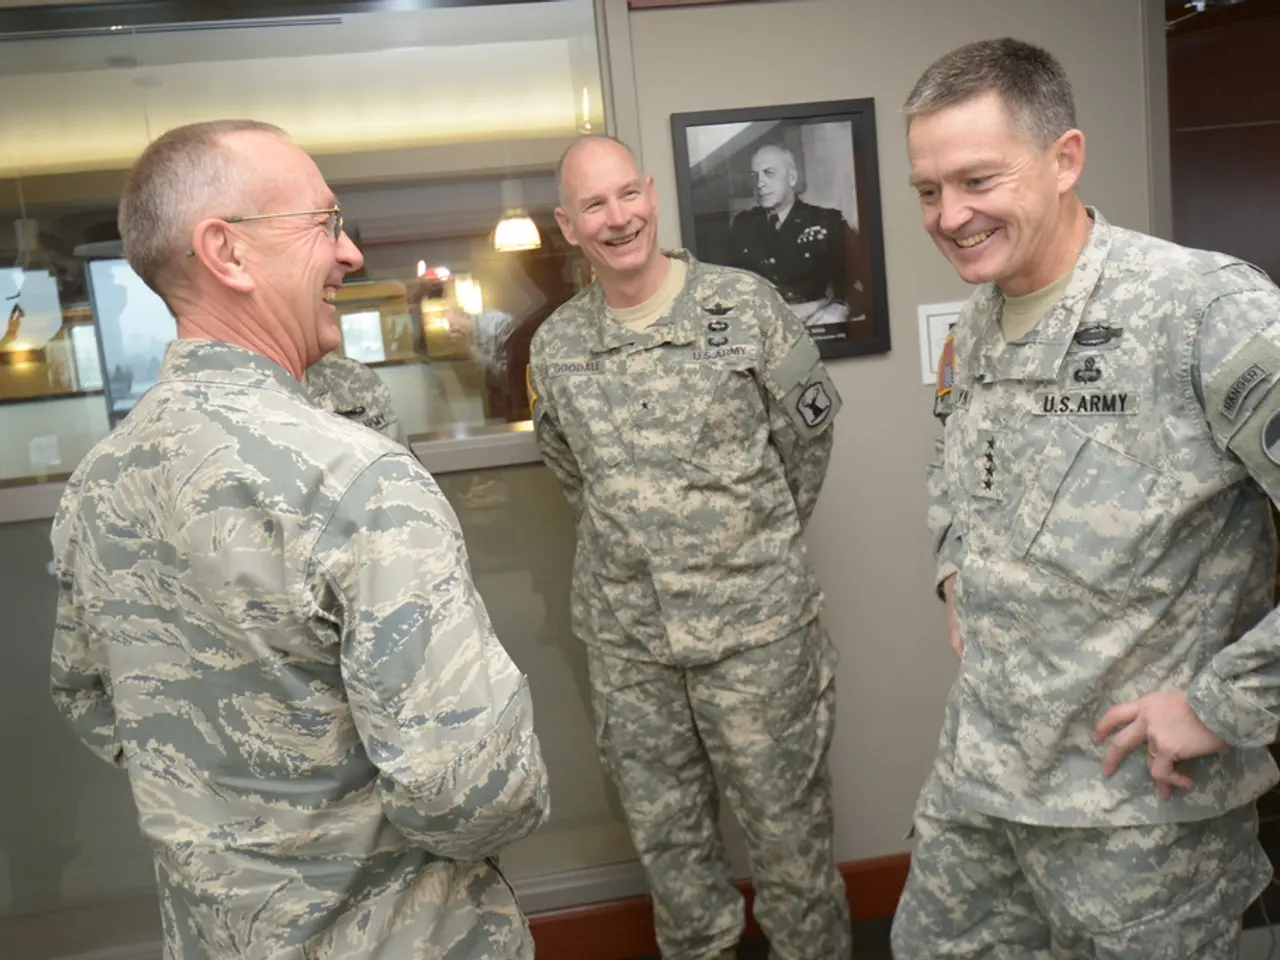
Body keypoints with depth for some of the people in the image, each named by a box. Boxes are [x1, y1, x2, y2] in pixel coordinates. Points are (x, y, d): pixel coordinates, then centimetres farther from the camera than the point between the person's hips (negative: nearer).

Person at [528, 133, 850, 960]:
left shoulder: (746, 304, -7)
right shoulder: (555, 346, 2)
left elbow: (809, 433, 3)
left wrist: (761, 542, 8)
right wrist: (634, 537, 12)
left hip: (754, 621, -3)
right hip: (624, 635, 4)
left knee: (787, 822, 11)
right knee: (665, 830, 18)